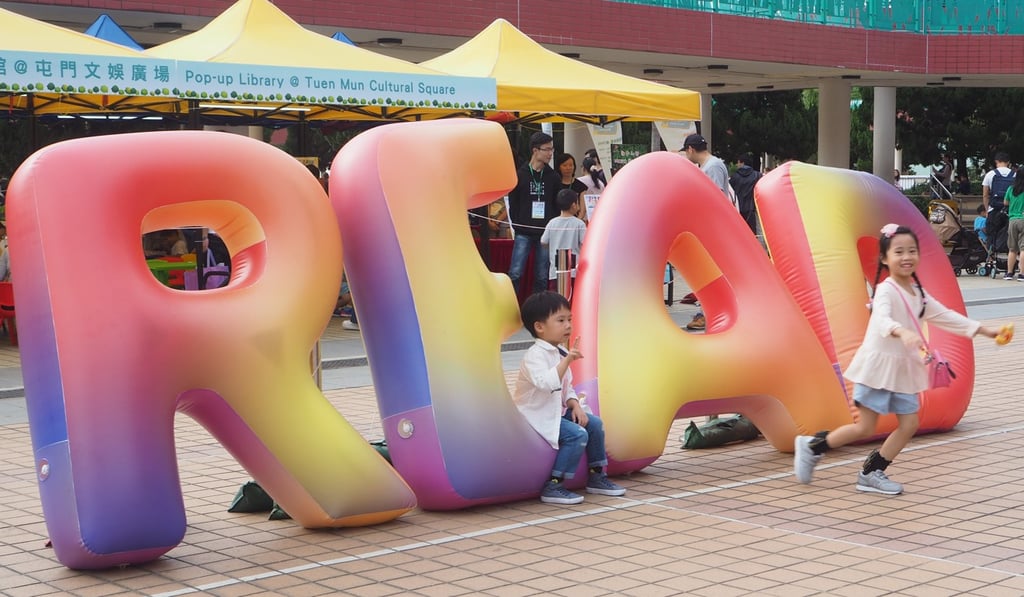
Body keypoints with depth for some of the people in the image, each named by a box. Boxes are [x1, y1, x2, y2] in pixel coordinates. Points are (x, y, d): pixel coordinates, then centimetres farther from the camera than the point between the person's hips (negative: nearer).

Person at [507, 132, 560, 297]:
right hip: (523, 233, -2)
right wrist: (517, 225, -5)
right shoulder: (519, 175, 2)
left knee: (542, 277, 4)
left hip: (545, 233, 2)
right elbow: (513, 203, 3)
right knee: (515, 274, -7)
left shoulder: (554, 177, 8)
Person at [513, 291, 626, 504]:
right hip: (536, 416, -10)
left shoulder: (560, 352, 11)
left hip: (558, 411, 10)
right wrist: (566, 361, -43)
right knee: (577, 434, -23)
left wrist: (575, 405, -2)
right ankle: (552, 487, -21)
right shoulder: (535, 355, -19)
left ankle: (596, 476, 18)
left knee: (594, 424, 5)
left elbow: (566, 388, 17)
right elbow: (546, 383, -38)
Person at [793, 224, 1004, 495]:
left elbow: (945, 316, 17)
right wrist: (902, 332, -56)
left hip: (903, 369, 8)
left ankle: (872, 473, 14)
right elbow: (882, 319, -35)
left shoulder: (918, 294, 9)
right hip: (878, 364, -8)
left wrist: (984, 330, 14)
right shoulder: (886, 291, -17)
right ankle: (812, 446, 12)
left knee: (909, 425, 4)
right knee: (864, 428, -5)